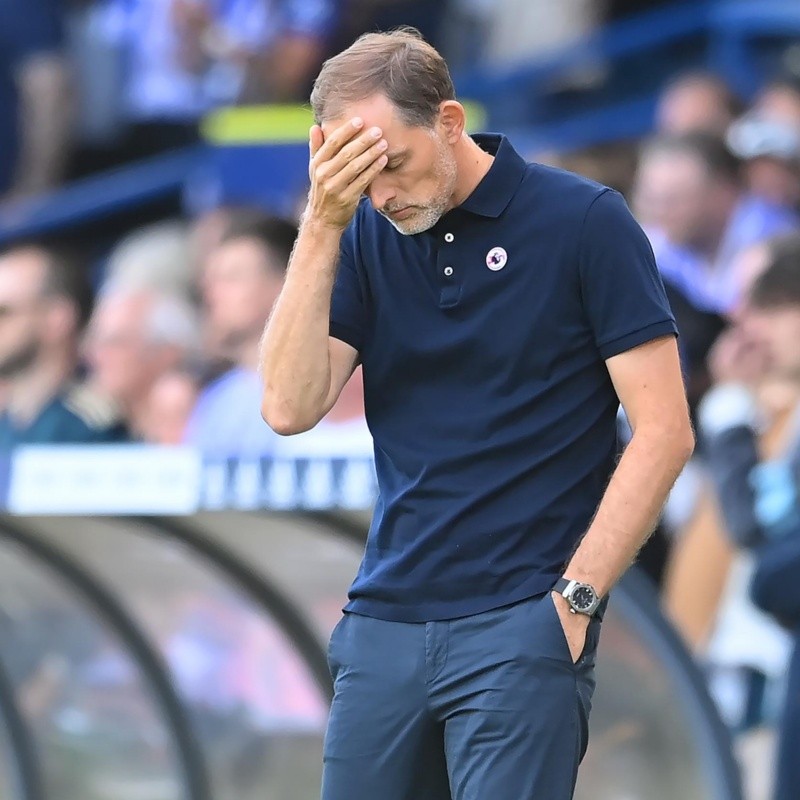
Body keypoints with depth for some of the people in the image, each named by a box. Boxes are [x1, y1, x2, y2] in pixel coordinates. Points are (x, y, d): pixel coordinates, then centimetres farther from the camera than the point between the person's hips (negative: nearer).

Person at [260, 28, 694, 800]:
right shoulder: (365, 237, 8)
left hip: (519, 628, -5)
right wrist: (322, 226, -10)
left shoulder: (583, 222, -5)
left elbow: (663, 430, -7)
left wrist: (575, 599, -11)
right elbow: (289, 408, -4)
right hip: (382, 622, 5)